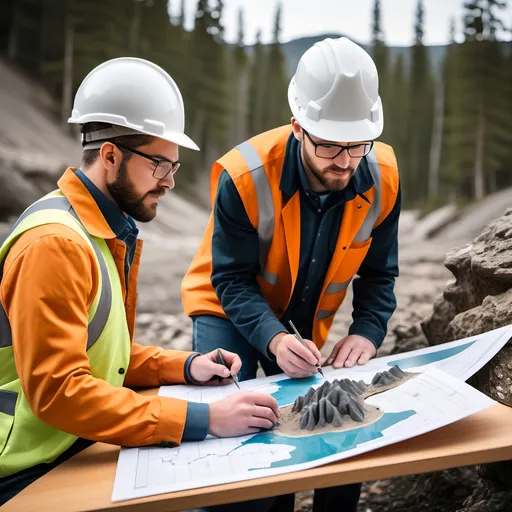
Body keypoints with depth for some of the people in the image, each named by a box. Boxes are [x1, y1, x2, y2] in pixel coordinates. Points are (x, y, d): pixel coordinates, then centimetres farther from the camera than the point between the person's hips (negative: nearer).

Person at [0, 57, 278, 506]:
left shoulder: (110, 232, 9)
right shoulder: (56, 242, -21)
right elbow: (57, 390, -26)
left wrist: (186, 366, 0)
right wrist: (203, 419, -27)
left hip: (81, 449, 8)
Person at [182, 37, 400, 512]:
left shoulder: (381, 177, -19)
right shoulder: (244, 177, -30)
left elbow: (378, 274, -8)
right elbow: (232, 280, -24)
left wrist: (367, 333, -24)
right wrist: (275, 340, -39)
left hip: (308, 319, 3)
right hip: (228, 307, -3)